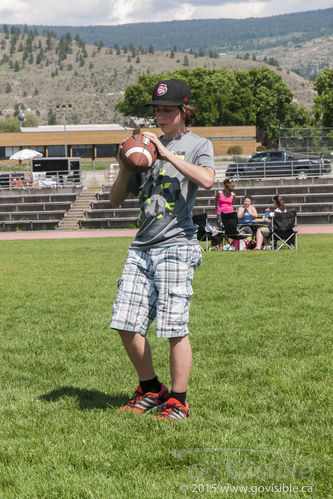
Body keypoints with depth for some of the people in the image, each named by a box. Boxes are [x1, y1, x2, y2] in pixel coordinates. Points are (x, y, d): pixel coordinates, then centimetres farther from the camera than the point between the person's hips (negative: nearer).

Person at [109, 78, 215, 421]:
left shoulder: (197, 145, 4)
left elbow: (207, 179, -20)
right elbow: (116, 199, 19)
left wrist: (167, 153, -16)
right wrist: (124, 167, 0)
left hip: (176, 247, -6)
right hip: (141, 248, 6)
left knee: (174, 328, -7)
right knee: (127, 325, 1)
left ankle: (178, 401, 5)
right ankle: (150, 389, 20)